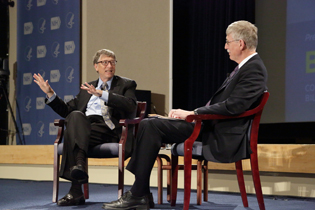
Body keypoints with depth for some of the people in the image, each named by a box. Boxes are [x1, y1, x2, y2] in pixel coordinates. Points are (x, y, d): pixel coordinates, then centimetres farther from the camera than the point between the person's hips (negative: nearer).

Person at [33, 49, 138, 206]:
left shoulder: (126, 84, 19)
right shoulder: (87, 89, 32)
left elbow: (131, 106, -2)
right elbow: (67, 110, 30)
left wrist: (102, 94, -12)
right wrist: (50, 94, 17)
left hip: (108, 129, -3)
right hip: (82, 126, 4)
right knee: (75, 115, -33)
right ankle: (79, 164, -50)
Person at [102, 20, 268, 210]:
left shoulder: (254, 69, -14)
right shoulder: (245, 67, 17)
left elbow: (232, 106, -24)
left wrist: (192, 113, -17)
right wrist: (189, 113, 5)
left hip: (221, 138, -10)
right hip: (211, 125, 10)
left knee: (151, 127, -16)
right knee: (149, 124, 4)